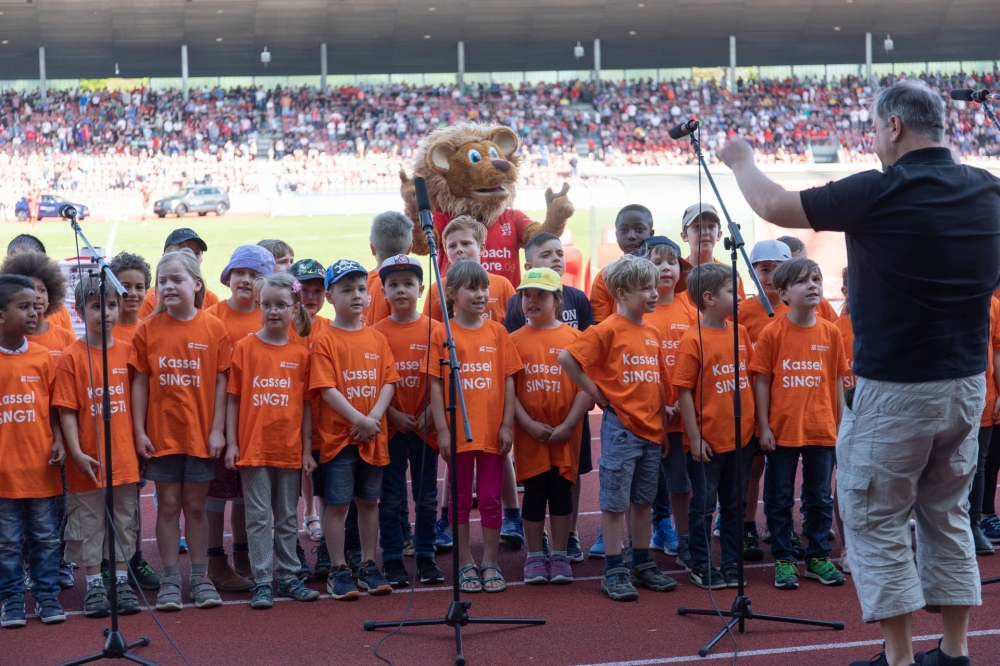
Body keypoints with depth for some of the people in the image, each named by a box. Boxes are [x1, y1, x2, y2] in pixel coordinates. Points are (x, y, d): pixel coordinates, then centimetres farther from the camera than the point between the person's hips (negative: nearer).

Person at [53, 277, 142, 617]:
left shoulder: (128, 352, 3)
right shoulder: (71, 357, -7)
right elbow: (66, 410, -8)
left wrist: (140, 440, 5)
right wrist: (76, 452, -15)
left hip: (125, 456, 3)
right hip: (89, 461, -3)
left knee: (124, 521, 10)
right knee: (89, 523, 6)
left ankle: (121, 582, 21)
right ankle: (94, 585, 16)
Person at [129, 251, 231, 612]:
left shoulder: (213, 328, -3)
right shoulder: (148, 329, 0)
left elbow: (221, 381, -2)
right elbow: (140, 383, 1)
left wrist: (218, 429, -5)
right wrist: (139, 430, -3)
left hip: (201, 433, 0)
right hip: (161, 433, 1)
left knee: (195, 505, 9)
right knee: (168, 505, 6)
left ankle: (200, 576, 19)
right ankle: (169, 579, 14)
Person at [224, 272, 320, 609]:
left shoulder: (301, 354, 3)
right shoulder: (245, 347, -2)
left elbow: (306, 404, 5)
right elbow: (233, 398, 0)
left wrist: (307, 448, 3)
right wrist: (231, 442, -4)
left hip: (290, 449, 2)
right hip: (253, 448, -2)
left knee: (288, 518, 12)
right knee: (259, 517, 2)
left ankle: (288, 577, 21)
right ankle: (262, 582, 6)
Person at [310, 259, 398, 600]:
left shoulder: (377, 339, 8)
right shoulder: (325, 341, -6)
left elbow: (388, 382, 3)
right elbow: (326, 389, -13)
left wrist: (374, 418, -12)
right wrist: (359, 419, -18)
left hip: (374, 436, 4)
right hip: (338, 435, -4)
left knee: (369, 501, 12)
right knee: (337, 503, 1)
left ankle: (369, 566, 22)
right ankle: (338, 571, 10)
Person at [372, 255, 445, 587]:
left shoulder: (435, 330, 1)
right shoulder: (377, 332, 0)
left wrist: (430, 413, -11)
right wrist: (393, 414, -12)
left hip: (424, 426, 1)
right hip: (390, 426, -1)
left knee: (427, 496, 8)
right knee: (391, 497, 5)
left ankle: (426, 557, 18)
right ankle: (392, 560, 12)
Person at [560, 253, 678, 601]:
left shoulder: (652, 334, 10)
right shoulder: (608, 330, -11)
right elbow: (567, 358, -15)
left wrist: (663, 407, 6)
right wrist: (597, 394, -10)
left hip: (652, 429, 7)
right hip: (620, 426, -7)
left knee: (643, 501, 15)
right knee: (615, 502, 1)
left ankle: (642, 564, 24)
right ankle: (614, 570, 8)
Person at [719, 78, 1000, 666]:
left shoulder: (879, 193, -17)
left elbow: (775, 206, -9)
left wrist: (742, 162, 11)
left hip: (895, 390, -6)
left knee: (876, 520, 6)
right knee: (948, 514, 18)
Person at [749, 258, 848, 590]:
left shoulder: (830, 332, 1)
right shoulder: (772, 333, -6)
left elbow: (837, 382, 6)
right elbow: (762, 382, -4)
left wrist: (840, 425, 5)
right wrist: (763, 427, -7)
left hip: (822, 431, 2)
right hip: (782, 431, -2)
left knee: (820, 498, 11)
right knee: (779, 499, 7)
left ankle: (818, 557, 24)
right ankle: (783, 559, 18)